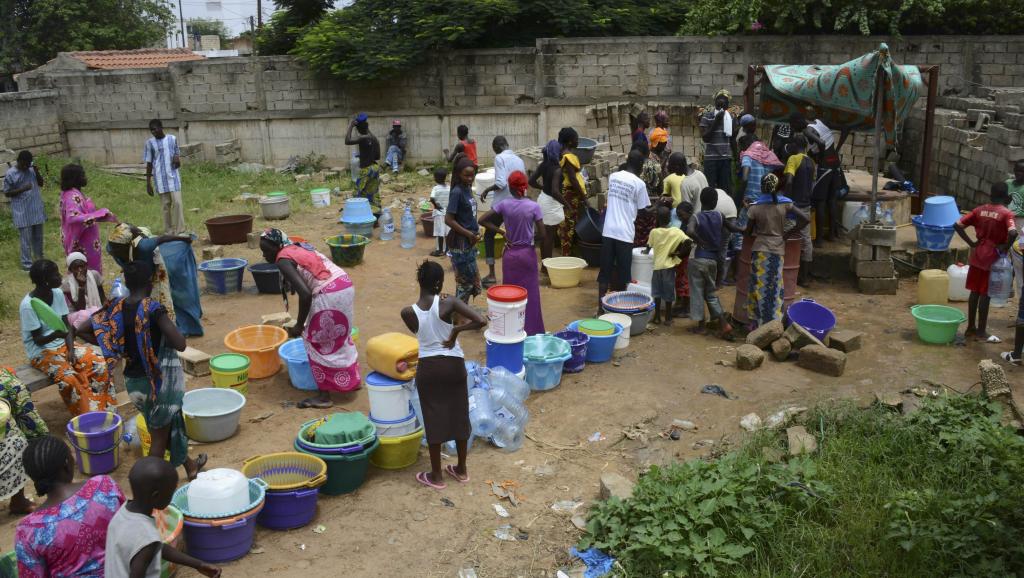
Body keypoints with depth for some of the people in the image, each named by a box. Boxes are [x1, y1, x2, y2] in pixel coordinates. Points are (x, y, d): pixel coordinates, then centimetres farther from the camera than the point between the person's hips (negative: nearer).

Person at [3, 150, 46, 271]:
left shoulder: (32, 168, 1)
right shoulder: (10, 174, -12)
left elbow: (41, 183, 7)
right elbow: (7, 193, -8)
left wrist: (37, 172, -11)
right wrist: (22, 189, -22)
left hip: (36, 209, 5)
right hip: (22, 212, -5)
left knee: (38, 237, 16)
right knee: (26, 239, -2)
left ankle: (39, 260, 31)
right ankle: (27, 264, 5)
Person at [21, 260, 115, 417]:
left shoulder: (57, 293, -1)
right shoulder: (28, 305, -20)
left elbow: (67, 325, 1)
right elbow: (38, 340, -18)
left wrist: (70, 350, -13)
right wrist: (55, 335, -39)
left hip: (62, 344, 6)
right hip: (41, 352, -6)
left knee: (98, 363, -16)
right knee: (69, 377, -31)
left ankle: (102, 410, -9)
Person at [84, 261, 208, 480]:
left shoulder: (116, 307, -4)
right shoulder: (153, 309, -22)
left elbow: (82, 330, -1)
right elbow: (180, 344, -27)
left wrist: (114, 348, 3)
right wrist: (160, 337, -7)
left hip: (132, 380, 7)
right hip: (158, 380, -7)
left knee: (167, 424, 26)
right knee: (159, 436, 10)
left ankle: (190, 466, 45)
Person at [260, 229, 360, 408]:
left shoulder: (284, 259, -7)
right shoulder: (299, 248, 20)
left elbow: (305, 294, -18)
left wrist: (299, 325, -7)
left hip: (329, 295, -9)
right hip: (345, 285, 9)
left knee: (317, 342, 7)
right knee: (340, 336, 26)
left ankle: (324, 396, 13)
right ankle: (351, 380, 40)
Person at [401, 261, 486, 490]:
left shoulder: (408, 313, -11)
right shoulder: (449, 304, -16)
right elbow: (481, 321, -26)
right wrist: (455, 330, -16)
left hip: (428, 368, 0)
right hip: (454, 364, 0)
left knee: (433, 419, 12)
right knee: (459, 415, 16)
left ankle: (436, 476, 22)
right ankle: (461, 469, 30)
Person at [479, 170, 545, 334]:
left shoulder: (504, 204, -7)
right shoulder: (534, 206, -11)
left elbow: (482, 220, -9)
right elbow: (542, 235, -12)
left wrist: (501, 232, -3)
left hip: (510, 254, 2)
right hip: (527, 253, -2)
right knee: (529, 293, 8)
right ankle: (531, 331, 14)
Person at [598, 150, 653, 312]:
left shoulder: (613, 176, 7)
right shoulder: (639, 184, -9)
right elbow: (643, 211, -2)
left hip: (608, 231, 4)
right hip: (624, 233, -4)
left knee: (605, 271, 8)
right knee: (622, 274, 7)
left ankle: (601, 308, 10)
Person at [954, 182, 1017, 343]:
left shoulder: (979, 210, 3)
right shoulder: (1007, 213, -12)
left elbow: (958, 225, -1)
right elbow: (1013, 233, -29)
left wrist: (971, 243, 3)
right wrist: (1004, 247, -12)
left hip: (977, 256, 5)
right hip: (992, 258, -5)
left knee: (975, 292, 12)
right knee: (985, 295, 1)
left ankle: (971, 328, 20)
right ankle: (981, 332, 8)